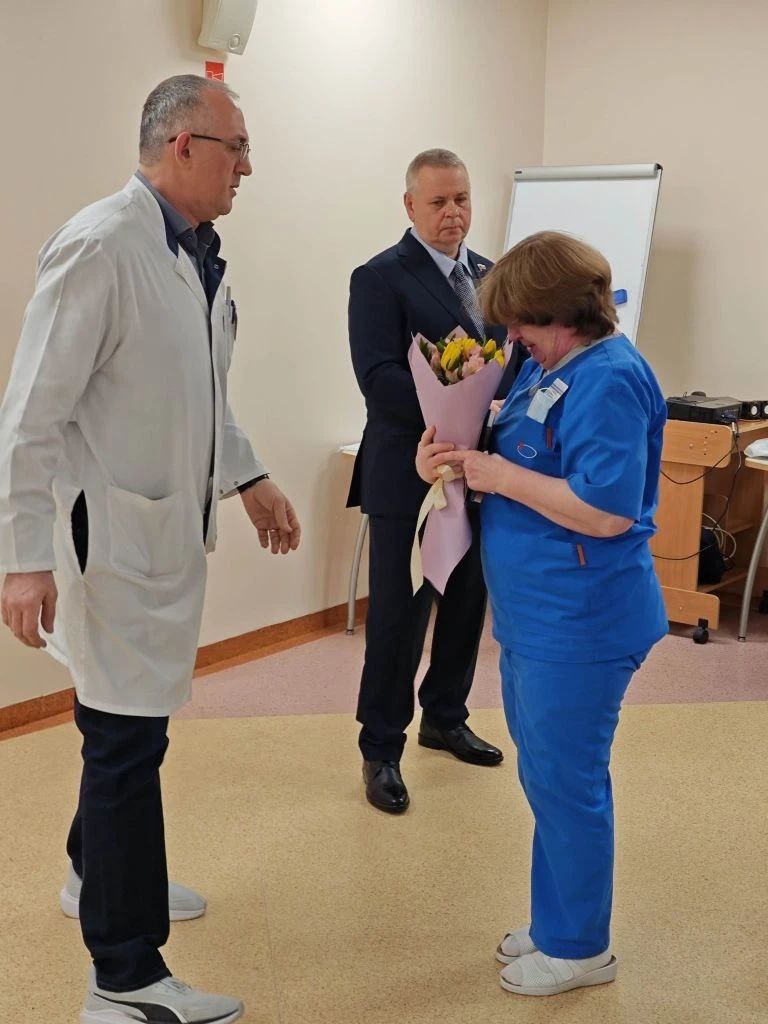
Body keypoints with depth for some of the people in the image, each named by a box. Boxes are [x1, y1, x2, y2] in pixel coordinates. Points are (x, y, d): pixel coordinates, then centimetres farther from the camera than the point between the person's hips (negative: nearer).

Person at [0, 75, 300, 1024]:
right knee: (128, 737, -2)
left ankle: (97, 873, 42)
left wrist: (249, 479, 16)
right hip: (113, 533, -8)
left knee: (130, 722, 20)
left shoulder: (196, 252, 9)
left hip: (171, 526, 8)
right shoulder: (100, 247, -18)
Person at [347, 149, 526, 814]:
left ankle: (445, 719, 36)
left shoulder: (488, 275, 13)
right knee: (399, 617, 1)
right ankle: (381, 752, 16)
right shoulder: (380, 279, -9)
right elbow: (378, 377, -19)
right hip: (410, 475, -7)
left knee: (467, 605, 16)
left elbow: (509, 358, 10)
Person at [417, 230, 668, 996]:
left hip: (578, 624, -10)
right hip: (536, 615, 10)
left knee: (564, 782, 4)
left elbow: (608, 511, -27)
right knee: (547, 777, 20)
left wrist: (502, 476, -20)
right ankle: (557, 923, 38)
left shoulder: (609, 380, -20)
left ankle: (578, 948, 23)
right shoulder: (546, 367, 8)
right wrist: (464, 455, -4)